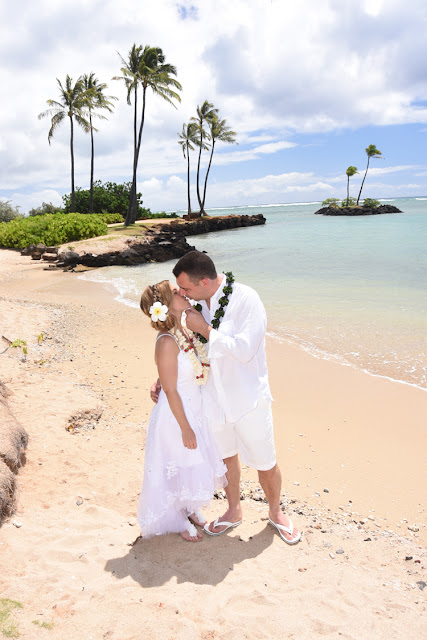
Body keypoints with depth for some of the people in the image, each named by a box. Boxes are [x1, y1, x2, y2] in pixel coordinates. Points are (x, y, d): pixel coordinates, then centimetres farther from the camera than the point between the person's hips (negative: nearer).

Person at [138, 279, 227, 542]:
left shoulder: (186, 331, -2)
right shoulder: (167, 342, -27)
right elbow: (170, 391, -23)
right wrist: (185, 429, -17)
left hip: (195, 409, 8)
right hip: (175, 414, -8)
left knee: (195, 464, 23)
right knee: (179, 467, 12)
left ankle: (190, 509, 47)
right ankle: (179, 521, 36)